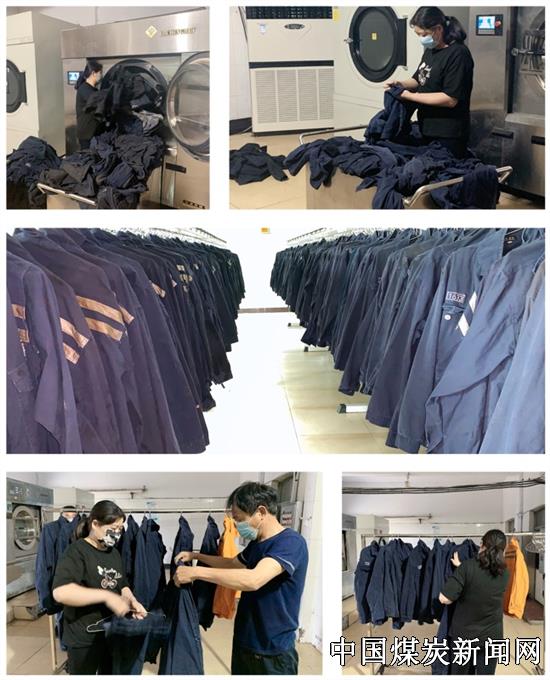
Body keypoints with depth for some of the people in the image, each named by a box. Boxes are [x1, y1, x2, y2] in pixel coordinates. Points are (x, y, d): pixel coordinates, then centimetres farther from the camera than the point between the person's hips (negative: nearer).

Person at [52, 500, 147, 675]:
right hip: (84, 638, -7)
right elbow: (60, 592, -32)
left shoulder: (114, 552, 8)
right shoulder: (77, 552, -17)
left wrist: (132, 601, -6)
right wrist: (106, 596, -33)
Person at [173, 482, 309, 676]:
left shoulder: (291, 542, -22)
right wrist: (196, 556, 15)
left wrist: (196, 572, -30)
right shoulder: (256, 543, 7)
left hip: (273, 653, -8)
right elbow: (232, 563, 28)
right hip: (243, 642, 8)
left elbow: (253, 580, -35)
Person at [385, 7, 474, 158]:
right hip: (427, 129, 9)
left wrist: (410, 96, -21)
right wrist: (401, 84, 0)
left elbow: (450, 99, -23)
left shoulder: (458, 54, -18)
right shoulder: (430, 50, 9)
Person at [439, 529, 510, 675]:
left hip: (463, 633, -2)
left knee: (460, 673, 15)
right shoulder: (504, 573, -4)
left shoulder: (468, 567, -19)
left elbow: (444, 599, -21)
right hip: (491, 636, 3)